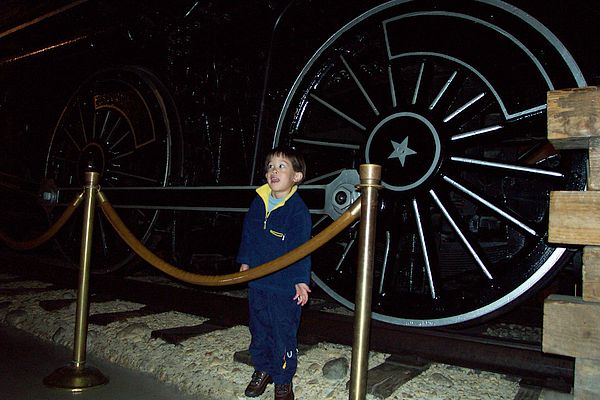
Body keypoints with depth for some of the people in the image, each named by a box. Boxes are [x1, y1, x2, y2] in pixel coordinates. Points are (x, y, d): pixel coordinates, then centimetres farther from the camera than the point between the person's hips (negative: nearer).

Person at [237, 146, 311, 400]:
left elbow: (301, 247, -15)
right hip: (257, 282, 6)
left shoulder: (297, 210, -14)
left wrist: (301, 280, -18)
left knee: (284, 334, 5)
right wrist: (245, 261, 16)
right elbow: (248, 234, 14)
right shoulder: (258, 202, 2)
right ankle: (262, 370, 39)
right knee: (259, 331, 19)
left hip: (285, 286, -5)